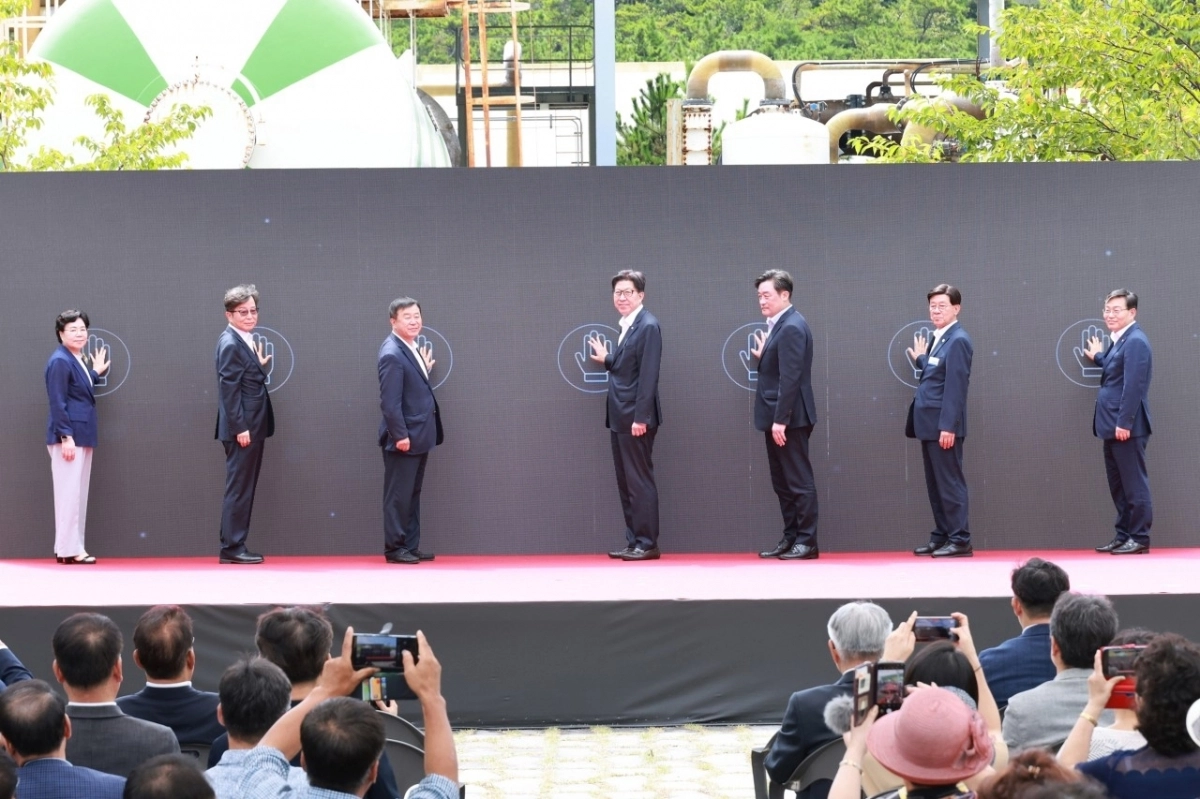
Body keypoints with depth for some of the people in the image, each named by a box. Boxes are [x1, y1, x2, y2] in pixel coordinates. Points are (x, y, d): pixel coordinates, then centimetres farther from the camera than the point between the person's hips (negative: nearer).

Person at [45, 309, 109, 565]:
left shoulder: (79, 360, 15)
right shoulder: (60, 361, -13)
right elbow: (57, 403, -18)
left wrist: (95, 372, 24)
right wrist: (66, 437, -22)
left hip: (82, 436, 10)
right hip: (68, 437, -10)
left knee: (79, 494, 11)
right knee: (68, 494, -7)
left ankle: (76, 548, 15)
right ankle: (66, 550, -5)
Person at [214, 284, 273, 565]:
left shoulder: (246, 341, 14)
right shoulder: (230, 344, -14)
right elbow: (229, 388, -18)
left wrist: (259, 366, 4)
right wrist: (240, 428, -20)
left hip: (253, 427, 9)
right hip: (242, 428, -9)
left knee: (245, 488, 12)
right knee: (238, 488, -5)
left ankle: (236, 546, 16)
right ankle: (232, 547, -2)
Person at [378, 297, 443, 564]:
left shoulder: (417, 344, 9)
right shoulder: (392, 355, -19)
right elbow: (390, 401, -22)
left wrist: (425, 369, 4)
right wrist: (400, 435, -22)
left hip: (420, 436, 9)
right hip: (404, 437, -9)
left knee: (413, 494, 14)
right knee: (398, 496, -1)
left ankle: (411, 545, 21)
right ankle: (394, 549, 6)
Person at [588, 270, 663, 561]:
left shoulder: (648, 326, -14)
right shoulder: (626, 325, 14)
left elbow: (648, 375, -19)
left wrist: (641, 417, -21)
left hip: (635, 418, -9)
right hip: (620, 417, 9)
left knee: (640, 482, -4)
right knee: (625, 482, 11)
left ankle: (647, 544, 1)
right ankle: (633, 542, 16)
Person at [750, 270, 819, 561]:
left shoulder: (792, 328, -16)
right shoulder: (779, 326, 14)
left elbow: (790, 377, -21)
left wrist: (780, 420, -23)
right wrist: (763, 356, 8)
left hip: (789, 418, -10)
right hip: (777, 417, 10)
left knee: (799, 481, -3)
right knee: (782, 482, 13)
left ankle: (807, 542, 1)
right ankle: (790, 538, 19)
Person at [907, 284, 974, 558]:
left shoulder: (958, 340, -12)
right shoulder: (937, 339, 15)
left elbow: (955, 386, -18)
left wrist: (948, 426, -21)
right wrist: (921, 359, 20)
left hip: (943, 424, -9)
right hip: (929, 425, 9)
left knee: (950, 483, -6)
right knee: (934, 484, 12)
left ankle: (960, 540, -3)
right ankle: (941, 537, 17)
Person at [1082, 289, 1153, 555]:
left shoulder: (1135, 341, -15)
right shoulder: (1117, 340, 16)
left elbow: (1133, 385, -20)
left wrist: (1124, 423, -23)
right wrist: (1098, 357, 26)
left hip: (1126, 426, -10)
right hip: (1113, 426, 10)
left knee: (1134, 484, -3)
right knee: (1118, 485, 13)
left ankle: (1139, 539, 1)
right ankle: (1123, 536, 19)